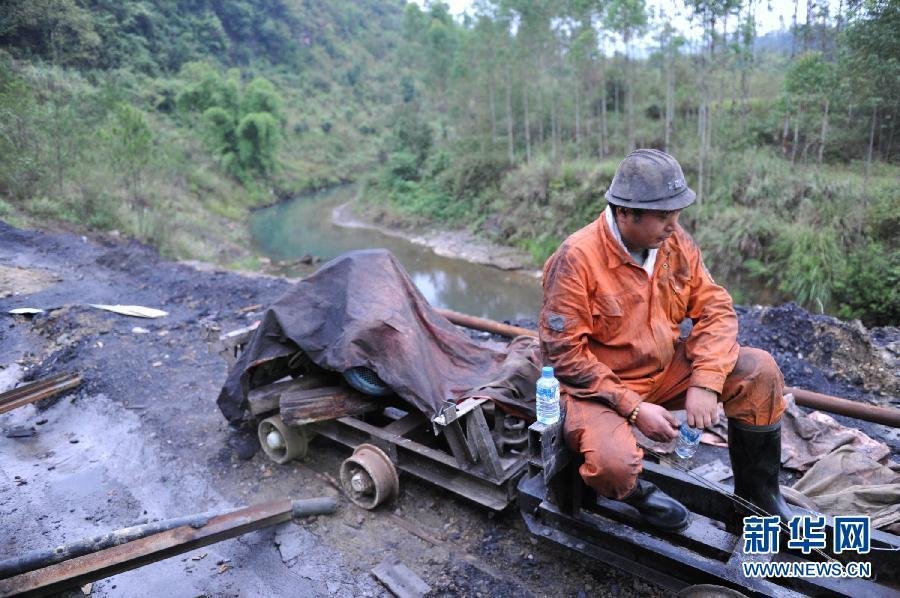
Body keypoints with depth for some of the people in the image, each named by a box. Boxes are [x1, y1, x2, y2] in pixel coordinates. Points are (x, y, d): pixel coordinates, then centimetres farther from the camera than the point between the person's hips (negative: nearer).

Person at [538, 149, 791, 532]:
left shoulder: (675, 242, -5)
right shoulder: (577, 258, -24)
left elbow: (715, 308, -4)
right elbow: (566, 353, -23)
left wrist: (705, 384, -18)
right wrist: (634, 408, -24)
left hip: (666, 371, 6)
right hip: (599, 386, -6)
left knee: (759, 371, -6)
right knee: (614, 464, -34)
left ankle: (757, 492, 14)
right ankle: (635, 494, 8)